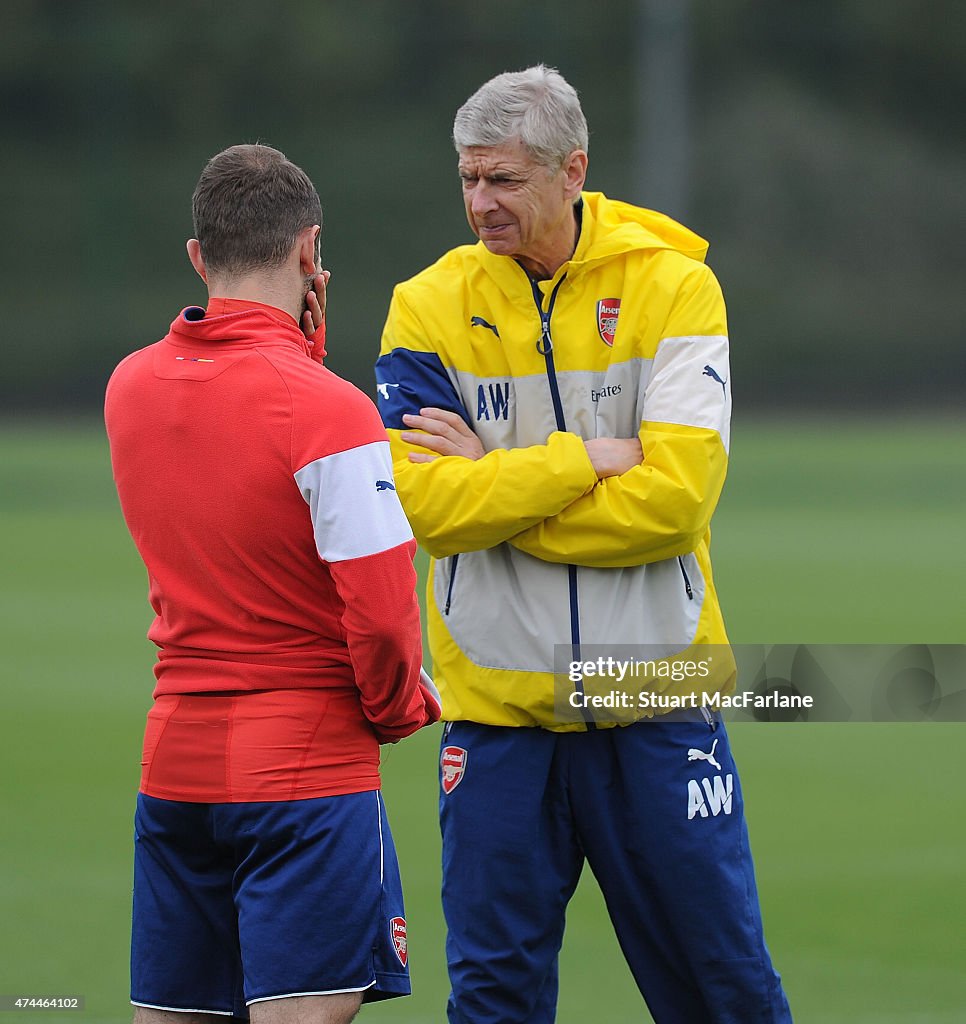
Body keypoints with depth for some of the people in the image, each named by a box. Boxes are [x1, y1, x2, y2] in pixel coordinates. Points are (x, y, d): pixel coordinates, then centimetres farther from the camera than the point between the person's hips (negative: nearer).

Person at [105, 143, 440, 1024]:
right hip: (305, 769, -6)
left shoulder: (130, 388, 5)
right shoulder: (329, 410, -15)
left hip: (175, 763, 6)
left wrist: (302, 344, 13)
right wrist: (401, 708, 2)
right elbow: (381, 611, -17)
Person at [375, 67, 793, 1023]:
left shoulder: (671, 285, -4)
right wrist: (588, 460, -14)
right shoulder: (430, 306, -1)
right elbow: (421, 500, -12)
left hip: (652, 701, -1)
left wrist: (493, 487, -11)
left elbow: (675, 494, -14)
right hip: (497, 703, 1)